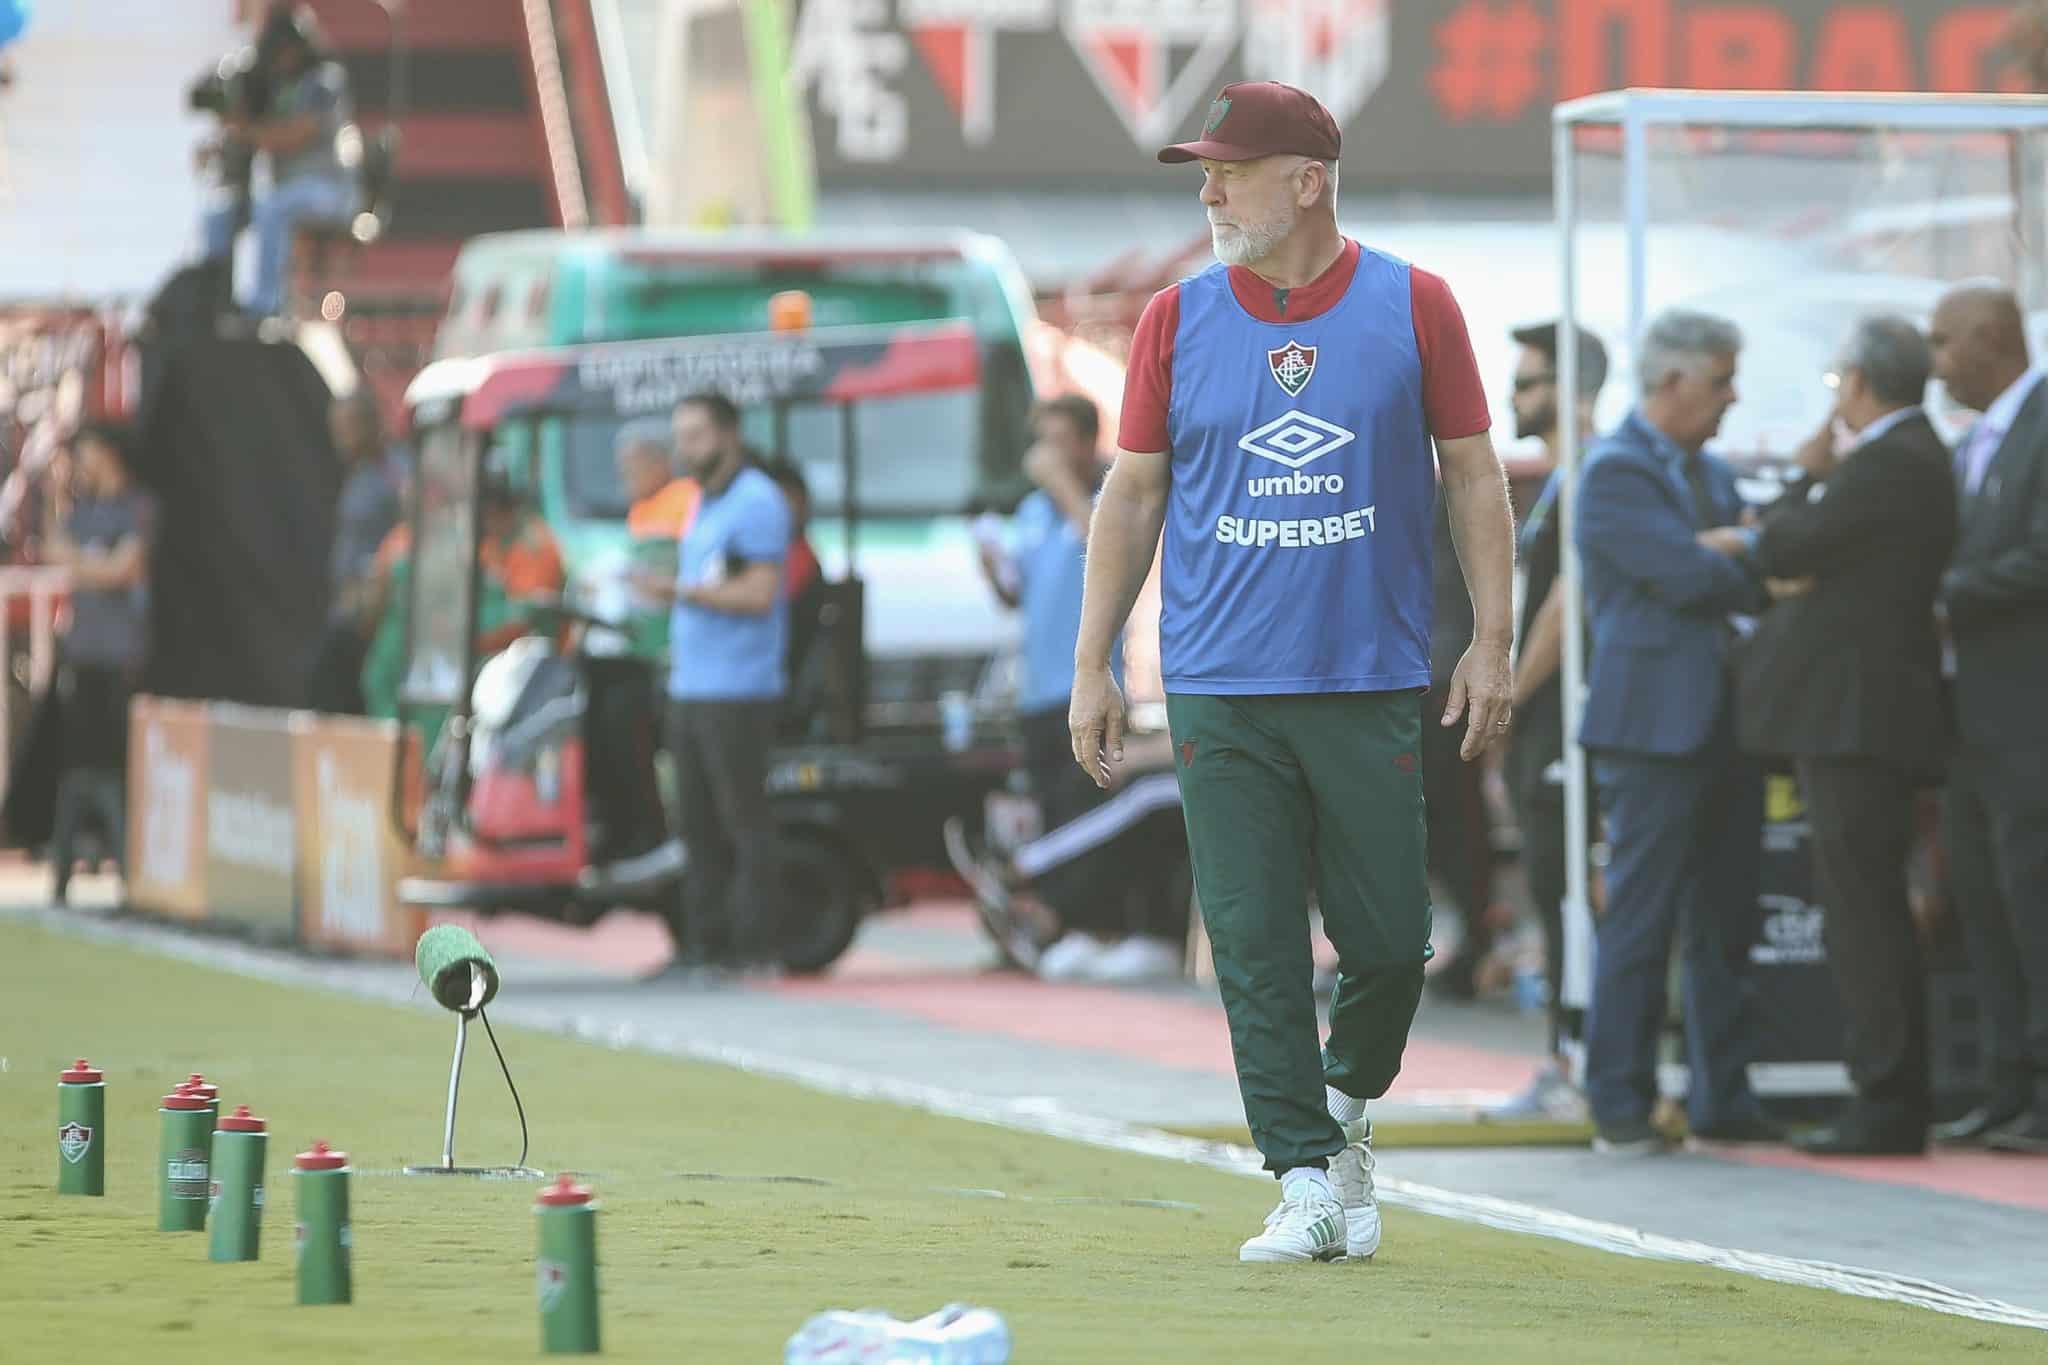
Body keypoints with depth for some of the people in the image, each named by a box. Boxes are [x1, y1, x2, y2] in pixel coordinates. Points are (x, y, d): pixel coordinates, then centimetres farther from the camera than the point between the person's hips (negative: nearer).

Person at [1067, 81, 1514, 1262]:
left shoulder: (1414, 307, 1)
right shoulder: (1178, 319, 6)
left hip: (1373, 687, -1)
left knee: (1390, 940, -1)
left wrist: (1493, 642, -2)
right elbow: (1132, 496, 10)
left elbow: (1474, 474, 5)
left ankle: (1346, 1108, 27)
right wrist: (1092, 665, 5)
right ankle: (1307, 1180, 1)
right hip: (1220, 690, 1)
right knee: (1254, 943, -4)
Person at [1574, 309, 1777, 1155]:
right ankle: (1620, 1108, -2)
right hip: (1655, 726, -8)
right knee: (1639, 924, -6)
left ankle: (1723, 1100, 14)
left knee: (1726, 925, 9)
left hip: (1724, 723, 8)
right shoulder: (1615, 472, -9)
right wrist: (1773, 587, -5)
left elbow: (1746, 565, 12)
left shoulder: (1712, 474, 19)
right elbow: (1688, 574, -18)